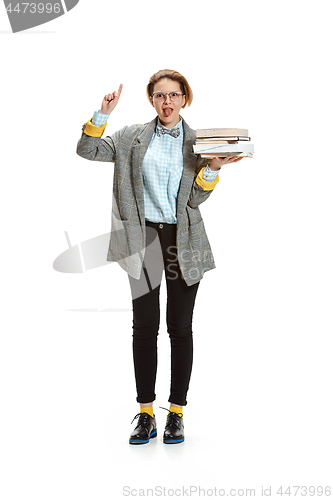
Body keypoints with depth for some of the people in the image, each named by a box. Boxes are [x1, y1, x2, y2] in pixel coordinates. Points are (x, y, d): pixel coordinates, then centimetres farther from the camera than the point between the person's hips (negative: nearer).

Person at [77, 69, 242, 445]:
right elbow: (88, 150, 5)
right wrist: (102, 114, -5)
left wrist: (213, 168, -16)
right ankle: (145, 414, 10)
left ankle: (177, 413, 14)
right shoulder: (132, 138, 8)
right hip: (144, 237, 0)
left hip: (184, 240, 0)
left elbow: (195, 198, 0)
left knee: (180, 327, 4)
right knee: (144, 326, 0)